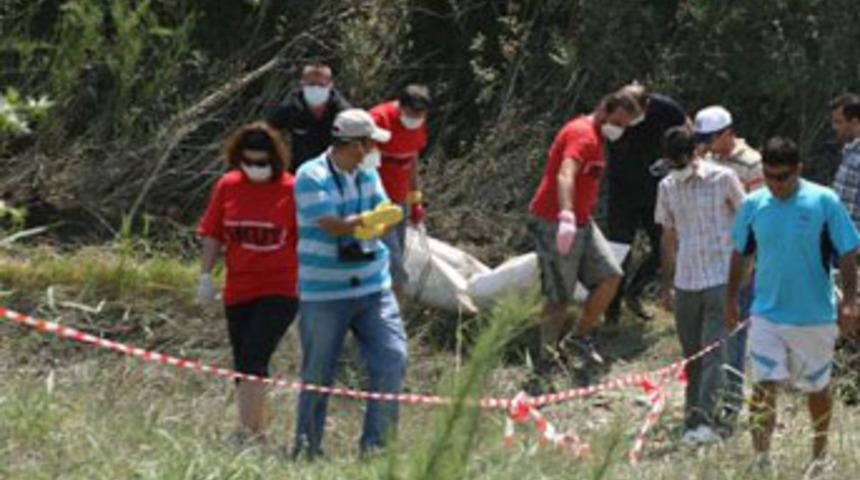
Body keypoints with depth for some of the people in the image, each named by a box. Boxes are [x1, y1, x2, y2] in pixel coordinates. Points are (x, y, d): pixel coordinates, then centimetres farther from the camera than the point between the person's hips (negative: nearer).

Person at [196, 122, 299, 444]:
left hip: (279, 291, -5)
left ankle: (249, 433, -20)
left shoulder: (291, 190, -6)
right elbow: (213, 235, 12)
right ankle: (257, 434, 21)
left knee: (252, 360, -18)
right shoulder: (227, 187, 6)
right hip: (237, 292, 5)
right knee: (244, 367, 10)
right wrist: (206, 275, 5)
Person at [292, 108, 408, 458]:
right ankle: (307, 448, 17)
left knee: (392, 361, -6)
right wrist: (370, 220, -13)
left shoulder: (367, 173, 8)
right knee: (318, 374, 3)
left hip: (373, 287, 5)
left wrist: (357, 227, -20)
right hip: (324, 294, -5)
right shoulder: (311, 177, -12)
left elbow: (384, 217, -1)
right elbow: (333, 225, -22)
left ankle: (376, 443, 3)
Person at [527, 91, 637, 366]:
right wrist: (566, 218, -50)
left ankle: (581, 336, 12)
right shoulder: (582, 134, -18)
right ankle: (546, 359, 5)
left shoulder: (595, 137, 14)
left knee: (610, 276, 0)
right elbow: (565, 175, -36)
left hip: (581, 223, 9)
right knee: (559, 297, -5)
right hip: (554, 225, -9)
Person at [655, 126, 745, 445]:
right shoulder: (667, 187, 10)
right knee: (692, 356, 9)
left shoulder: (723, 179, -4)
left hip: (720, 279, -5)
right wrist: (667, 286, 18)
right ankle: (693, 419, 18)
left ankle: (705, 422, -19)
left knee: (714, 351, -13)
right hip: (685, 283, 5)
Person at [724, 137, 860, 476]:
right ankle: (761, 459, -6)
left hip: (815, 317, -1)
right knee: (764, 386, -8)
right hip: (766, 314, 1)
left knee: (817, 387, 14)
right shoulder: (753, 205, -1)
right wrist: (731, 300, 14)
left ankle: (819, 456, 32)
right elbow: (740, 255, 11)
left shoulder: (824, 202, -10)